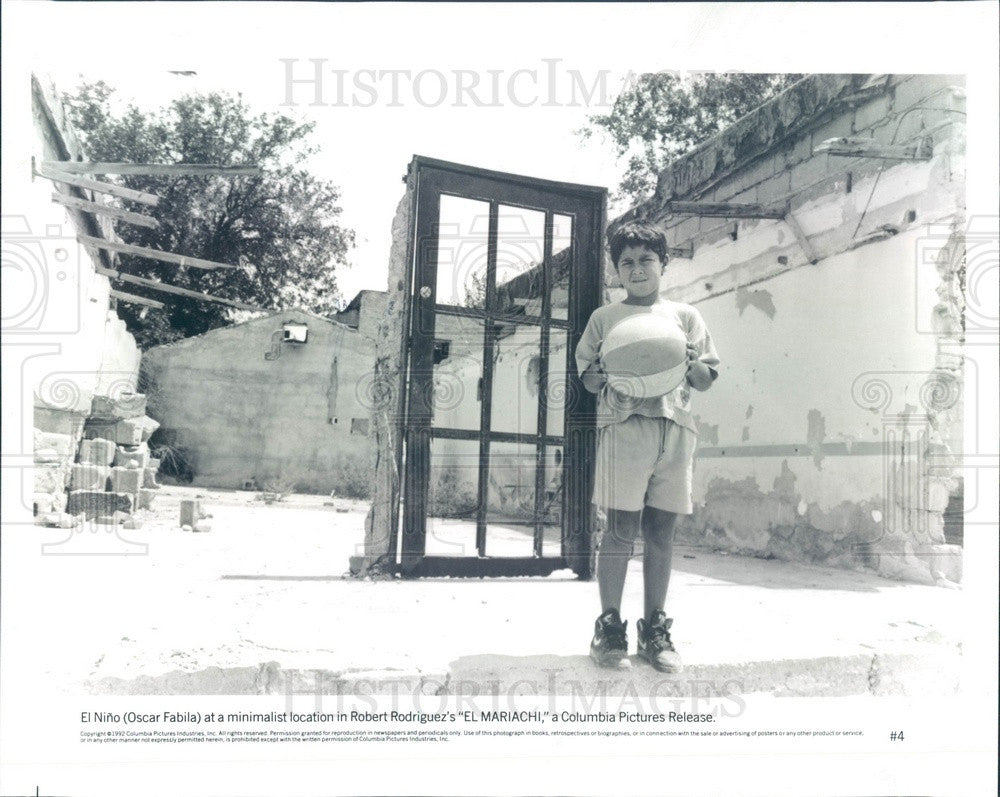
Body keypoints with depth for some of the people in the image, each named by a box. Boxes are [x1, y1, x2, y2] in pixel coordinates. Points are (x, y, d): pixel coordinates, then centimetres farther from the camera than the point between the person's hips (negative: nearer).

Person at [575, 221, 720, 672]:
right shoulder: (604, 318, 14)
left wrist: (692, 364, -5)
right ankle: (609, 626, 5)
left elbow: (708, 378, 17)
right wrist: (603, 373, -9)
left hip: (674, 427, 2)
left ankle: (654, 628, 14)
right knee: (622, 530, -6)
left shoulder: (685, 316, 18)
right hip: (623, 426, -2)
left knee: (661, 531, 4)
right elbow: (586, 377, 14)